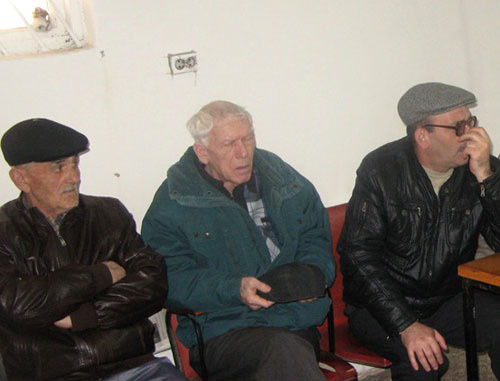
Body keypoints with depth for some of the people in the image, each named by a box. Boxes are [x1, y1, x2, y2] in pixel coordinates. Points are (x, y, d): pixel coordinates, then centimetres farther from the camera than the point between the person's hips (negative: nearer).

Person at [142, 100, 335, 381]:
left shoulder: (282, 177, 17)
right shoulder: (172, 204, 2)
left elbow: (317, 238, 23)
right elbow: (173, 279, -5)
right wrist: (235, 289, -19)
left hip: (298, 319, 3)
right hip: (222, 329, -3)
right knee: (281, 349, -35)